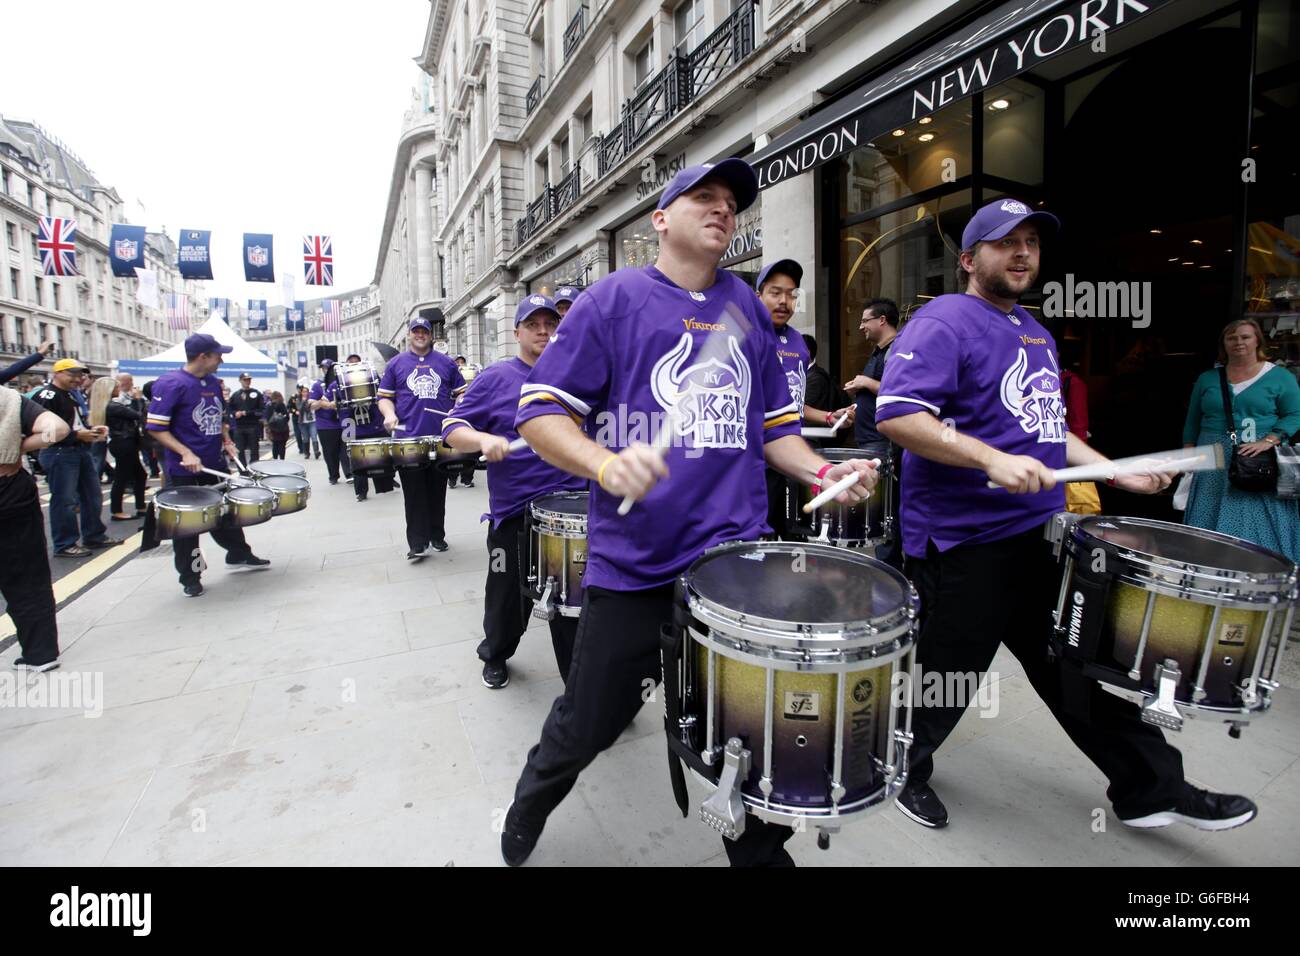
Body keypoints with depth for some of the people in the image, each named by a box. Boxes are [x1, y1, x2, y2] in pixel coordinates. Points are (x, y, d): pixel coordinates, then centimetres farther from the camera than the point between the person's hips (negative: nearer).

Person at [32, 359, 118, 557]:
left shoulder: (73, 394, 16)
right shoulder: (47, 396, -13)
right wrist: (77, 435, -23)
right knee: (65, 500, -3)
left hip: (82, 451, 9)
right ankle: (64, 545, 6)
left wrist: (92, 430, 7)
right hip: (59, 453, -9)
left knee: (93, 496, 14)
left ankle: (95, 536, 26)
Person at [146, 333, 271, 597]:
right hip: (184, 470, -6)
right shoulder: (170, 384, -15)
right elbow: (156, 427, -16)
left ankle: (239, 556, 34)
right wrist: (186, 453, -25)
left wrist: (227, 441, 5)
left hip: (215, 465, 6)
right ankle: (190, 578, 19)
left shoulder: (213, 382, 6)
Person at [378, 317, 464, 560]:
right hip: (408, 438, -1)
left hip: (441, 437, 1)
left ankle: (437, 536, 21)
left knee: (437, 490, 9)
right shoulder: (395, 364, 10)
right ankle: (417, 543, 3)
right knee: (414, 493, -1)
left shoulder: (446, 363, 12)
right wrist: (389, 414, -9)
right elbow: (384, 397, 10)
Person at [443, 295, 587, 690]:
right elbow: (453, 427, -5)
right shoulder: (496, 378, -1)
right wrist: (483, 439, -25)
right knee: (508, 595, 15)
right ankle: (495, 656, 42)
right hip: (514, 511, -1)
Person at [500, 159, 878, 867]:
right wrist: (604, 464, -23)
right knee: (587, 727, 13)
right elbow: (539, 411, -5)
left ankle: (762, 853, 43)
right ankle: (528, 808, 47)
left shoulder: (749, 309, 14)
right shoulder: (614, 298, 0)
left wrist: (821, 471, 2)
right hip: (633, 567, -3)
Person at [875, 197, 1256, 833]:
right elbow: (896, 415, -26)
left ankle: (1152, 789, 36)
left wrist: (1115, 471, 18)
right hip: (966, 544, -8)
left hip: (1043, 533, 9)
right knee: (945, 677, 7)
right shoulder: (944, 322, -12)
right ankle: (902, 772, 31)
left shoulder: (1035, 333, 18)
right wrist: (993, 460, -32)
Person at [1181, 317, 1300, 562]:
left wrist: (1268, 442, -18)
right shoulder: (1207, 379, 12)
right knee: (1210, 531, 1)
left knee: (1260, 528, -3)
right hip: (1213, 469, 2)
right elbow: (1192, 424, 14)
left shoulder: (1280, 377, 5)